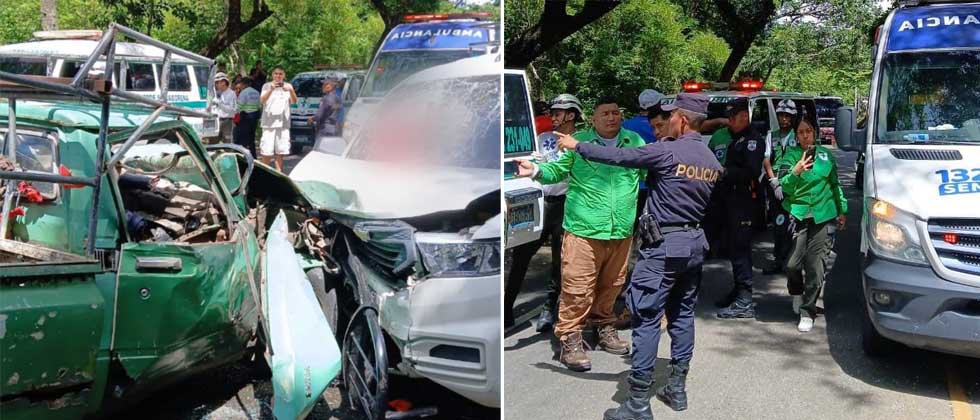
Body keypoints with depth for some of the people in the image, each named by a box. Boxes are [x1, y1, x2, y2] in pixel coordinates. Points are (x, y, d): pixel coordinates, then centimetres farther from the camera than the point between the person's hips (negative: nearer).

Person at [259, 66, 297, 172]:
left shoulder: (288, 86, 7)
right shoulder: (266, 86, 2)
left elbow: (294, 101, -6)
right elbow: (262, 100, -13)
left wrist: (291, 90, -26)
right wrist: (271, 90, -29)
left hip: (283, 123, 2)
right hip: (269, 123, -2)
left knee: (280, 151, 6)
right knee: (266, 151, -5)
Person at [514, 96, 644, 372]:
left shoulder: (635, 142, 10)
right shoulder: (579, 141, -1)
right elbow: (557, 171, 1)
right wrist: (535, 171, -17)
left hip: (621, 232, 4)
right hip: (583, 230, -4)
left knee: (611, 285, 17)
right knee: (577, 288, -6)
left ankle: (604, 326, 37)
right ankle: (570, 339, 5)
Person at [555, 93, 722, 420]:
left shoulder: (667, 151, -14)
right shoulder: (712, 160, 10)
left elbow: (618, 157, -11)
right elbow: (711, 205, 15)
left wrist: (577, 146, -1)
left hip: (664, 245, -8)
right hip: (695, 243, 8)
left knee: (647, 319, -5)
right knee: (683, 313, 16)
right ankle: (677, 388, 23)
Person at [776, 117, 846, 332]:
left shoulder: (826, 155, 10)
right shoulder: (790, 155, 1)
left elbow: (835, 184, 21)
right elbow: (784, 187, -7)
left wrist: (842, 210, 22)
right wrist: (795, 172, -26)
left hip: (823, 215, 2)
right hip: (797, 214, -2)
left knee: (815, 266, -1)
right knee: (792, 263, -9)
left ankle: (808, 311, 11)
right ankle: (797, 292, 24)